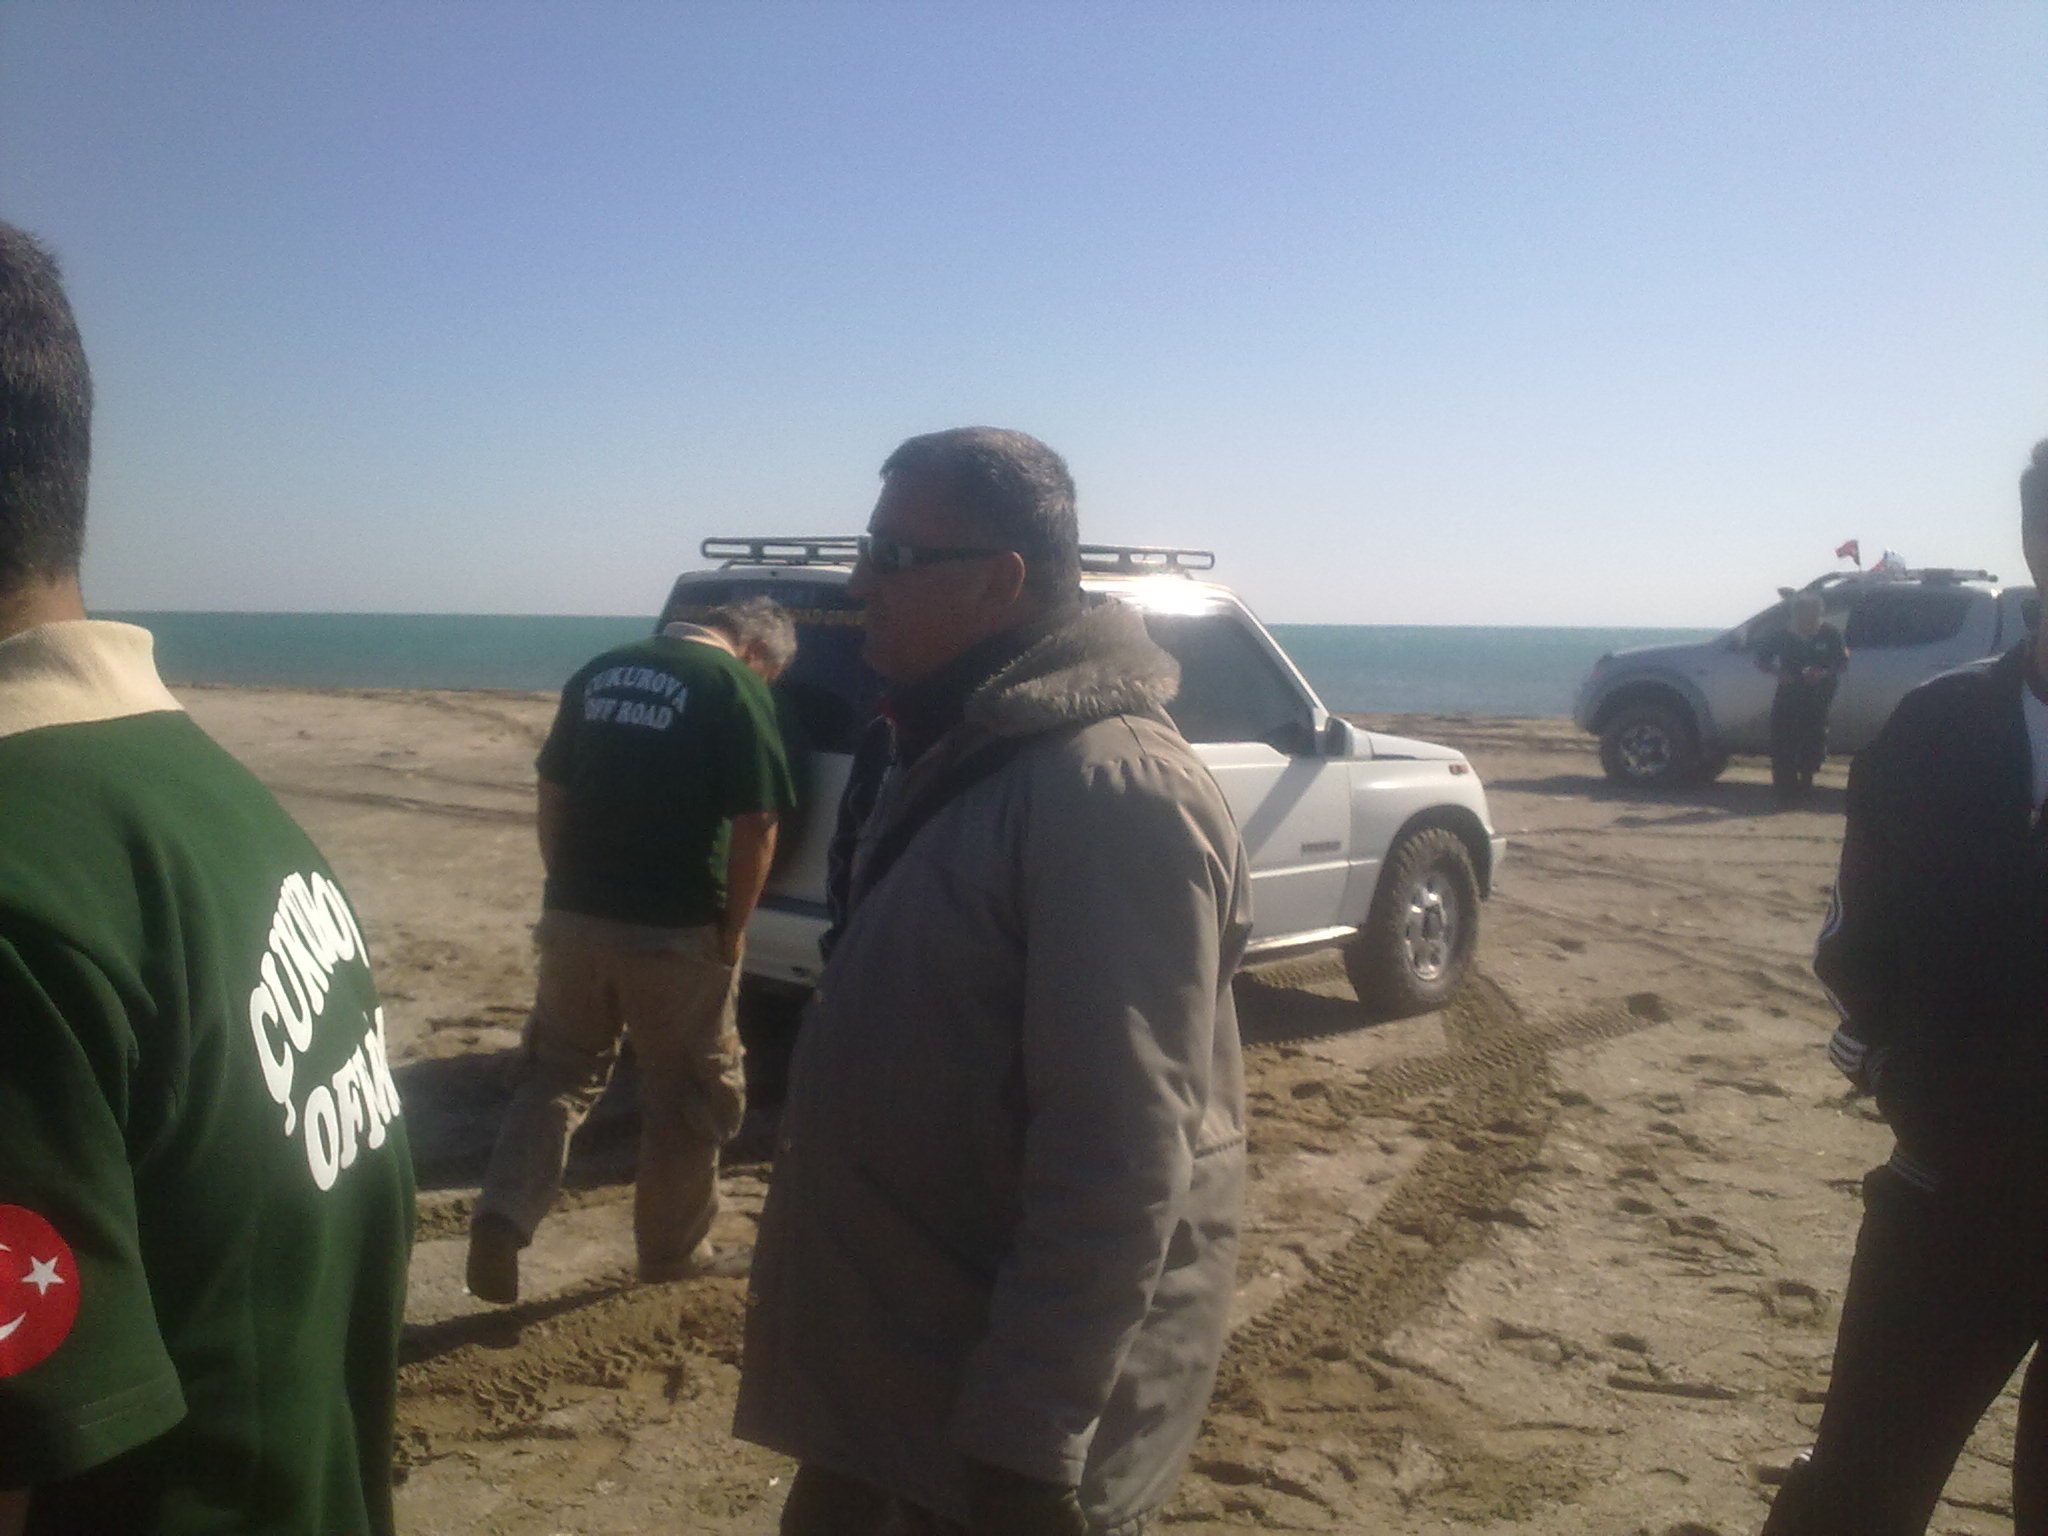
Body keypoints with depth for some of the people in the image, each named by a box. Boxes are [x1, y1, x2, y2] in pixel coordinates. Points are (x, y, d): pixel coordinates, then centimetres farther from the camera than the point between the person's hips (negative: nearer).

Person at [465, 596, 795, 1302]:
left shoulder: (599, 672, 10)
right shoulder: (737, 688, -9)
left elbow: (552, 794, 14)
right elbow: (755, 827, -14)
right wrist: (731, 931, -5)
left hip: (572, 916, 5)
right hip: (675, 930, -5)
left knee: (558, 1071, 19)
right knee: (688, 1093, 12)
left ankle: (503, 1216, 3)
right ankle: (672, 1249, 24)